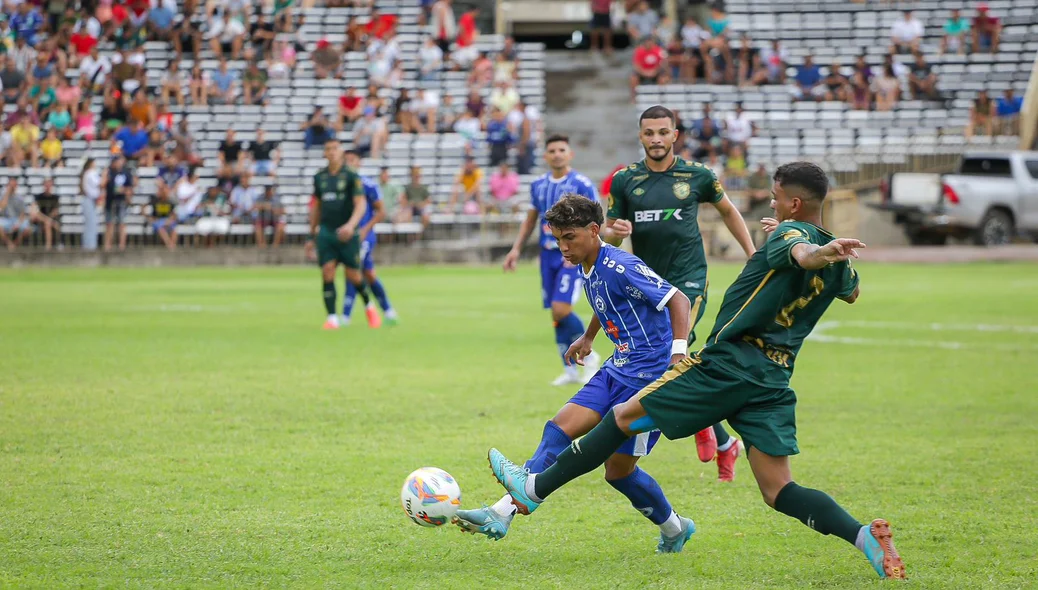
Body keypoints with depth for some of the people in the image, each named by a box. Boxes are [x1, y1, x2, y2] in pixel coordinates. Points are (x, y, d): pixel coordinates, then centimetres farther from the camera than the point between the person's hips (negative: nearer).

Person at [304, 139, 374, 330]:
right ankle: (332, 318, -7)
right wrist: (311, 237, 17)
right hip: (325, 232, 3)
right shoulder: (319, 177, 9)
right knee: (327, 273, -9)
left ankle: (368, 304, 29)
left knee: (353, 276, 0)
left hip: (347, 234, -3)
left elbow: (361, 204, -10)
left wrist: (351, 225, -28)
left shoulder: (351, 176, -4)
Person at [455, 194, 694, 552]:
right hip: (617, 371, 9)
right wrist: (588, 338, 42)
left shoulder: (620, 267, -19)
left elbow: (678, 301, -21)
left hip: (648, 376, -9)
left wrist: (678, 355, -30)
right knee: (559, 429, -5)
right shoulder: (586, 269, 9)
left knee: (618, 470, -5)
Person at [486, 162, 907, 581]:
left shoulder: (790, 232, -8)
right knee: (779, 491, 1)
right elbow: (851, 292, 38)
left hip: (728, 363, -6)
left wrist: (821, 253, -56)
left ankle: (534, 489, 12)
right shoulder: (838, 261, 14)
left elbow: (804, 254, -34)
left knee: (624, 417, 5)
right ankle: (863, 535, -21)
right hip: (775, 380, 7)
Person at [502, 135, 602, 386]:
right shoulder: (538, 185, 10)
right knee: (556, 314, 5)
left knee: (561, 309, -17)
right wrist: (516, 249, 16)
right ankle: (569, 370, 16)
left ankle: (589, 356, 4)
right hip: (548, 254, 6)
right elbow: (531, 219, 22)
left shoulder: (582, 184, -8)